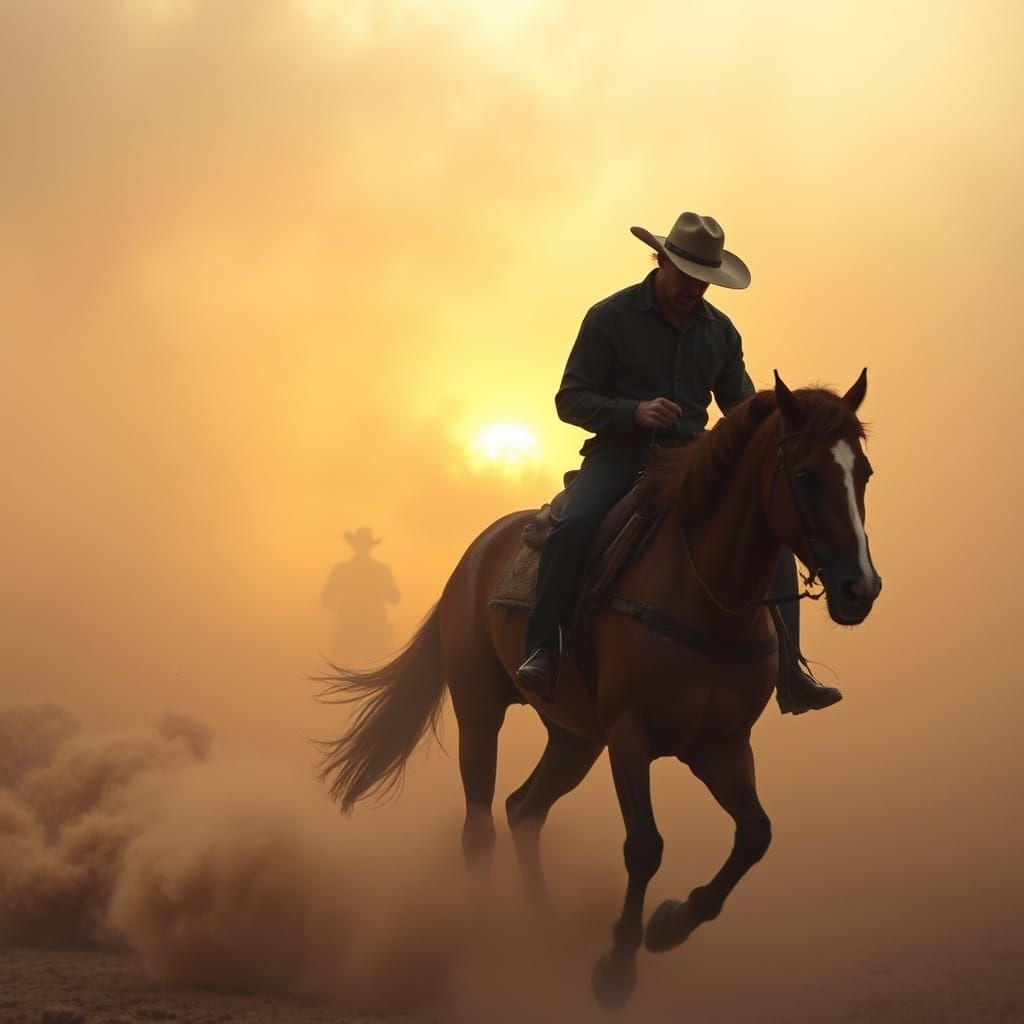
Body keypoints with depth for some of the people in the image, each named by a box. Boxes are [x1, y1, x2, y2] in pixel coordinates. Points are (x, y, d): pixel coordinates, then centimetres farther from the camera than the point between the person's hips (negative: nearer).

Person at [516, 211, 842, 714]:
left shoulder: (719, 331, 11)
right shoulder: (610, 318, -3)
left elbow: (741, 403, 19)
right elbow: (570, 399, -4)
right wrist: (634, 412, -22)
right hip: (619, 455, -4)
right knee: (573, 526, -34)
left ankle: (788, 672, -10)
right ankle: (540, 652, -25)